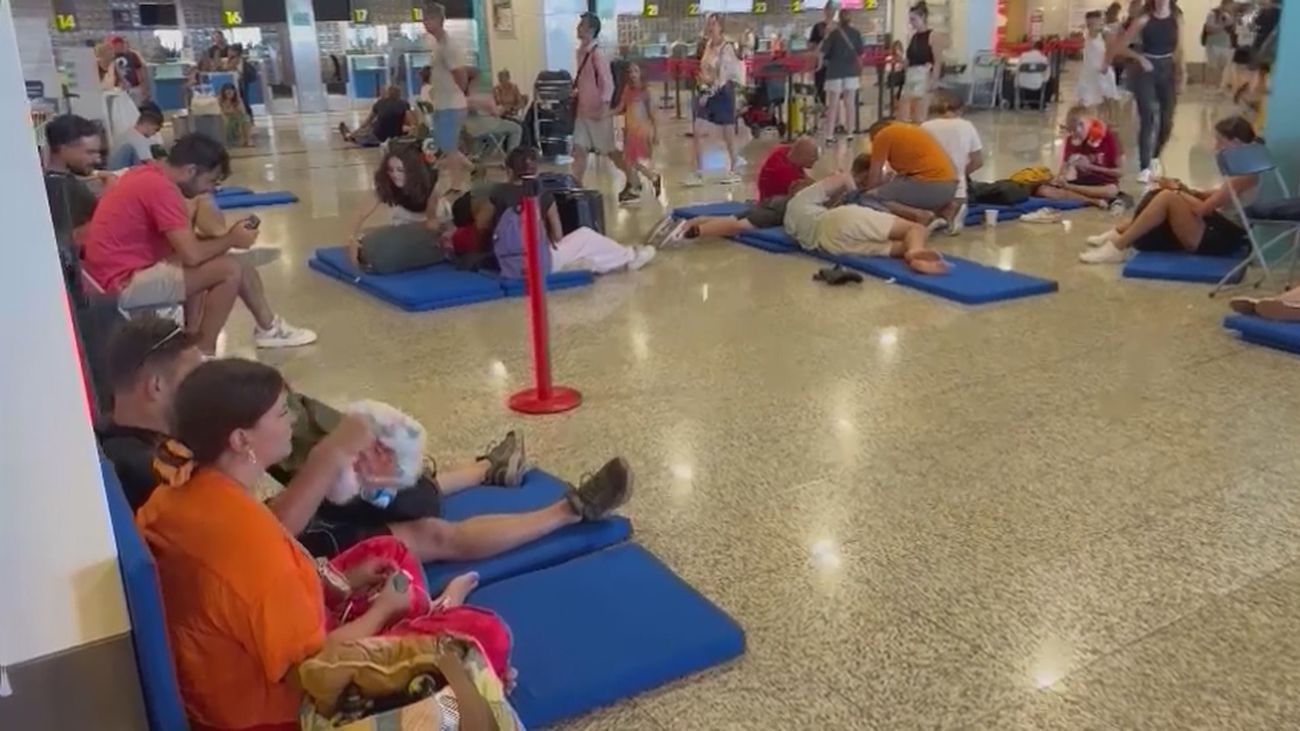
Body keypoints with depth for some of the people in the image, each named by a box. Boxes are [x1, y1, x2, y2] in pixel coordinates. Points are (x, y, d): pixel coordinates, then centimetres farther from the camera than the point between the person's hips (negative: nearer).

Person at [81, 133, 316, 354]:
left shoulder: (147, 174, 10)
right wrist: (231, 239, -7)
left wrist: (226, 238, 1)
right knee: (230, 269, -14)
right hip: (123, 284, -10)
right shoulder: (161, 188, -20)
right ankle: (203, 354, -3)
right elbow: (192, 255, -23)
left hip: (126, 271, 10)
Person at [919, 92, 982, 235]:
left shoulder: (925, 127, -5)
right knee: (957, 221, 32)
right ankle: (954, 216, 2)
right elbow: (978, 161, 3)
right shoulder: (967, 126, 0)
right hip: (957, 190, 1)